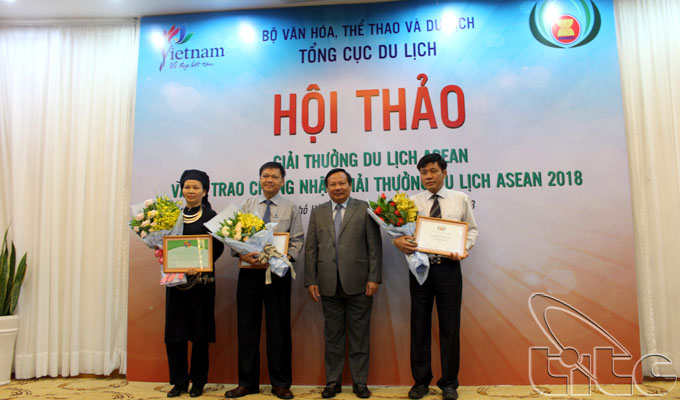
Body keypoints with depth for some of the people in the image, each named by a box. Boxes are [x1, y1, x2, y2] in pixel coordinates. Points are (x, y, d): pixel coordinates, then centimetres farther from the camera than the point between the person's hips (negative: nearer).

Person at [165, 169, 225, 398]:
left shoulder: (210, 216, -2)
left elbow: (218, 248, -9)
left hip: (201, 279, -4)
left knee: (200, 331, 4)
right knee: (174, 331, 6)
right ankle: (179, 381, 20)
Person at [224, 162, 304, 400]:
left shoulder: (291, 208, 5)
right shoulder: (248, 205, 10)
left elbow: (297, 240, 2)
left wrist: (287, 257, -16)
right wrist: (242, 254, -13)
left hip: (278, 271, -1)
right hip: (250, 271, 2)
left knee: (279, 327, 5)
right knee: (247, 326, 7)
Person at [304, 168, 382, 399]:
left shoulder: (365, 209, 3)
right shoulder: (317, 213, 11)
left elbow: (375, 246, -1)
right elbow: (311, 249, 8)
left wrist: (374, 278, -7)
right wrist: (310, 281, 1)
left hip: (358, 283, -2)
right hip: (329, 285, 2)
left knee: (359, 335, 7)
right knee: (332, 335, 11)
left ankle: (360, 381, 20)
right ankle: (333, 381, 24)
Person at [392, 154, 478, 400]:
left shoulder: (460, 200, 5)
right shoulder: (411, 202, 4)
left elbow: (472, 229, 8)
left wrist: (464, 249, -9)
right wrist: (398, 241, -20)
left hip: (448, 267, 0)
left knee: (450, 326, 6)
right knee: (419, 325, 9)